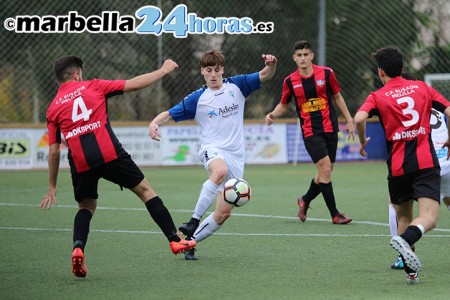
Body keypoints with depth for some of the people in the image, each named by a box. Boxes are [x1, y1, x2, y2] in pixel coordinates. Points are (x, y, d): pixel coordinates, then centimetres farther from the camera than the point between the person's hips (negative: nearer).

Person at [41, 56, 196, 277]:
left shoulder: (53, 108, 16)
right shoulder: (92, 86, 11)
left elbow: (53, 151, 13)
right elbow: (134, 84, 11)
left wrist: (52, 188, 19)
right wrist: (163, 71, 25)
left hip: (80, 163, 2)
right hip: (109, 154, -2)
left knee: (86, 207, 21)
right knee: (145, 190, 13)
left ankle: (78, 248, -5)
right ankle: (175, 240, 13)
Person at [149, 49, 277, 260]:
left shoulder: (236, 86, 6)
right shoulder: (197, 99, 2)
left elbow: (265, 76, 3)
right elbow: (170, 114, 3)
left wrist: (271, 65, -20)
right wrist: (154, 123, -18)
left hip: (236, 155, 3)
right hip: (213, 149, -3)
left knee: (224, 213, -2)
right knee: (220, 171, -42)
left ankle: (190, 240, 14)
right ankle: (194, 221, -37)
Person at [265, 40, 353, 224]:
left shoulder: (326, 73, -2)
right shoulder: (290, 81, -3)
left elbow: (337, 97, 11)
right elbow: (284, 105, 11)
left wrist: (349, 120, 11)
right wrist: (273, 115, -10)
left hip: (330, 128, 3)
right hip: (310, 131, -3)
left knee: (325, 172, 8)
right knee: (325, 169, -13)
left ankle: (305, 200, 35)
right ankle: (335, 214, -6)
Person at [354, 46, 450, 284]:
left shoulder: (378, 97, 4)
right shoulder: (422, 88, 11)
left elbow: (359, 118, -15)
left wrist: (362, 142, 3)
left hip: (397, 167, 1)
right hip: (426, 163, -1)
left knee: (403, 218, 18)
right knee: (429, 218, -11)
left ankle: (410, 271, 15)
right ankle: (406, 239, -41)